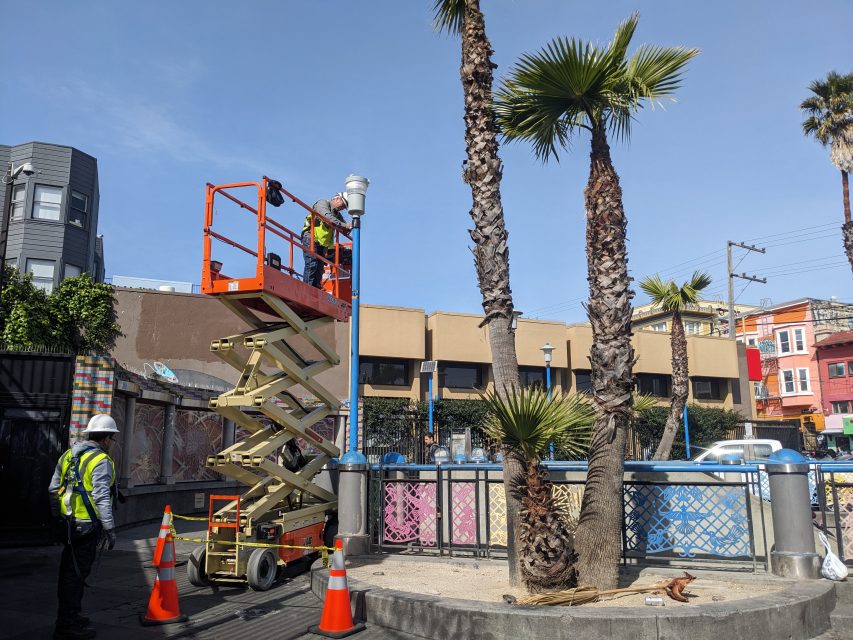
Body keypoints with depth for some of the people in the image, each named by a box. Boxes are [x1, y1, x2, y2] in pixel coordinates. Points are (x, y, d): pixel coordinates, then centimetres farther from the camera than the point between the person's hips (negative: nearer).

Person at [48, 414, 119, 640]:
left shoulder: (68, 455, 11)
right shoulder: (101, 461, -15)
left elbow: (53, 489, 15)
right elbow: (102, 498, -20)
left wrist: (58, 516, 24)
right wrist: (109, 528, -16)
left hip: (67, 522, 9)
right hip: (87, 526, -8)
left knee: (68, 570, 19)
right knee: (77, 573, -1)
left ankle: (68, 616, 33)